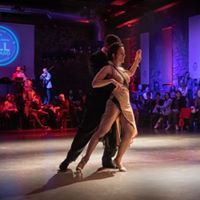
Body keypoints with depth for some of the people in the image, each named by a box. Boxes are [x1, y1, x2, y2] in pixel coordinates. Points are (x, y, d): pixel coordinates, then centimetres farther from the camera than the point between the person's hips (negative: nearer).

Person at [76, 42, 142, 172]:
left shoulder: (122, 69, 16)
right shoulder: (108, 68, -6)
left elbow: (130, 74, 40)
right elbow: (94, 83, -16)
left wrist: (137, 60, 28)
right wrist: (111, 80, -26)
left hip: (126, 105, 8)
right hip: (114, 103, -8)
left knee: (131, 132, 4)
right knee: (102, 131, -18)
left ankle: (118, 160, 17)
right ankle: (85, 159, -12)